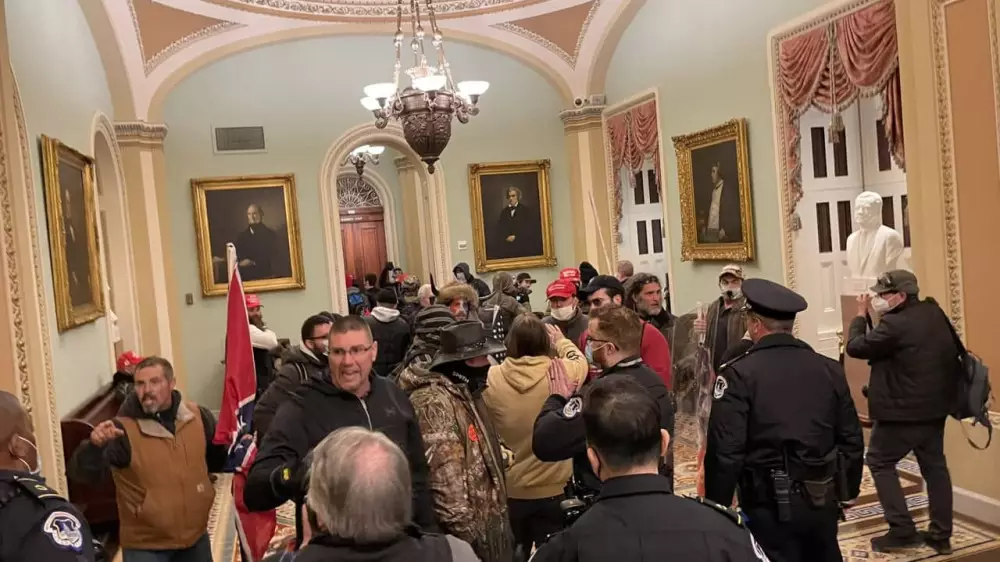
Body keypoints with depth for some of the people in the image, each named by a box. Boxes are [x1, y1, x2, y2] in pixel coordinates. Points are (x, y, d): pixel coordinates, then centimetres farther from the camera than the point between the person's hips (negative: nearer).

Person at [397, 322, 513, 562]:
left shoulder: (466, 393, 8)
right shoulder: (434, 402, -23)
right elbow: (446, 477, -25)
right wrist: (465, 530, -21)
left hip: (487, 521, 9)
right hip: (467, 533, -9)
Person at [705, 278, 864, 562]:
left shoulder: (739, 374, -13)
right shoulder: (830, 369, 3)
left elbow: (725, 450, -16)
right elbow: (851, 439, 7)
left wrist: (717, 505, -7)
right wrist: (848, 490, 20)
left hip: (771, 503, -5)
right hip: (823, 499, 5)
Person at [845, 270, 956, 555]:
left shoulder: (895, 324, -23)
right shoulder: (934, 314, 5)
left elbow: (856, 347, -17)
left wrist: (860, 315, -4)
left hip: (903, 410, -8)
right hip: (936, 406, 9)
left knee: (879, 462, 7)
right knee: (934, 466, 16)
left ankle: (902, 530, 5)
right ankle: (941, 534, 21)